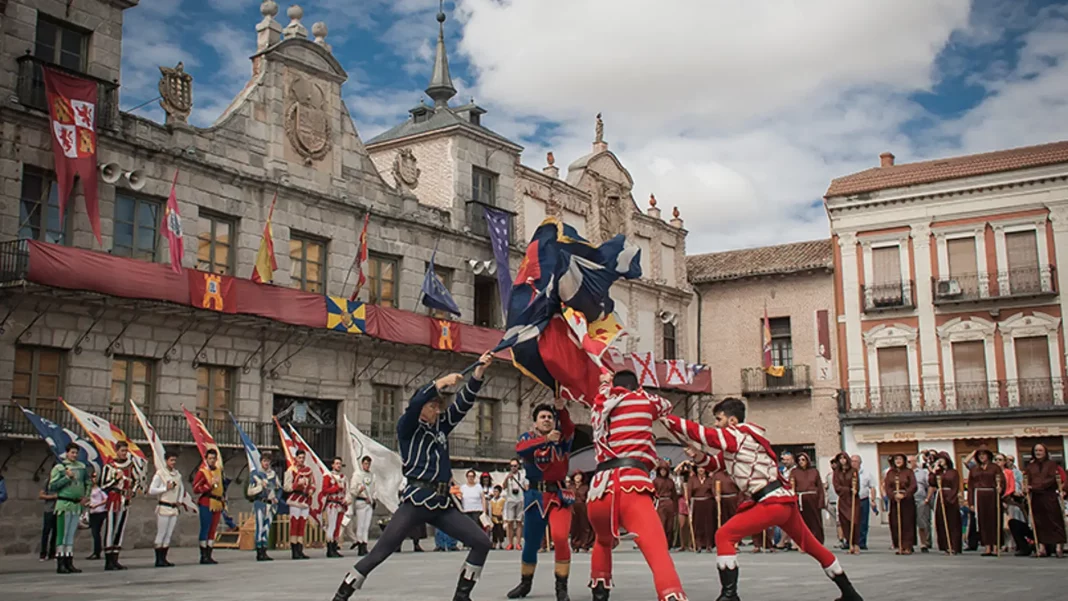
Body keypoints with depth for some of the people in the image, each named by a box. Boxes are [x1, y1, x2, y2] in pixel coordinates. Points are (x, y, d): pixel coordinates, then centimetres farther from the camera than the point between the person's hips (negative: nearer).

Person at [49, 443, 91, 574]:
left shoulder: (82, 467, 11)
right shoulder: (59, 467, -3)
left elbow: (88, 483, 21)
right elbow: (52, 486, -9)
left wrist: (86, 496, 8)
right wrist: (67, 477, -14)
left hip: (77, 505, 5)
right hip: (64, 504, -5)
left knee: (71, 535, 10)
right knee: (62, 534, -6)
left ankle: (69, 562, 15)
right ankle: (60, 564, -4)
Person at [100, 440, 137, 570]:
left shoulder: (129, 464, 10)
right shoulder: (109, 465, -6)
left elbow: (135, 480, 23)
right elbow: (103, 485, -9)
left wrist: (132, 492, 8)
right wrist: (116, 478, -19)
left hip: (125, 501, 6)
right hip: (113, 500, -6)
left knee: (120, 530, 7)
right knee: (110, 530, -7)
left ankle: (115, 560, 12)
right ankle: (108, 561, -5)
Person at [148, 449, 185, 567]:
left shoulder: (177, 474, 12)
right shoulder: (160, 473, -5)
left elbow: (181, 488, 28)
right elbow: (151, 490, -10)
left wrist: (179, 500, 16)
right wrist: (166, 488, -14)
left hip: (174, 508, 6)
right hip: (163, 508, -6)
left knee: (169, 535, 6)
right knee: (161, 533, -5)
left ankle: (164, 559, 10)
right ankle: (159, 560, -2)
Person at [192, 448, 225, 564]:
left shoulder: (219, 470, 14)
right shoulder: (202, 472, -6)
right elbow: (196, 489, -12)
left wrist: (223, 497, 21)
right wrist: (211, 485, -19)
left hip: (217, 504, 7)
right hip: (206, 503, -7)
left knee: (213, 530, 8)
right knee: (205, 529, -6)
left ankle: (209, 555, 12)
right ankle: (203, 556, -4)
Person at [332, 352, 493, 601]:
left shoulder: (441, 426, 17)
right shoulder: (407, 427, 2)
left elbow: (464, 403, 10)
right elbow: (413, 405, -19)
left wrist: (478, 373, -2)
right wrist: (440, 382, -27)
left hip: (442, 503, 6)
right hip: (417, 500, -6)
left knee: (481, 542, -2)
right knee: (379, 553, -9)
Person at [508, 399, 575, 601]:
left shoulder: (562, 437, 3)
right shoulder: (528, 437, 3)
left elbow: (569, 427, -20)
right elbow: (520, 449, -21)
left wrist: (561, 409, -40)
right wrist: (545, 439, -35)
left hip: (558, 495, -1)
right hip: (535, 495, 1)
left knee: (560, 537, -20)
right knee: (531, 542, 11)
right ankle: (525, 583, 33)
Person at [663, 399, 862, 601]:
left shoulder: (739, 436, -10)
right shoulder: (737, 441, 17)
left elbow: (703, 433, -16)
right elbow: (718, 462, 21)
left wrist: (668, 419, -12)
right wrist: (699, 457, 1)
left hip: (773, 503, -10)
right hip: (784, 500, 10)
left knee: (724, 536, -10)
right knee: (811, 545, 21)